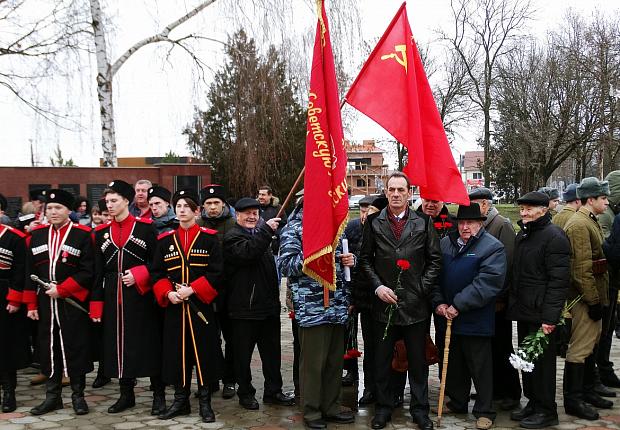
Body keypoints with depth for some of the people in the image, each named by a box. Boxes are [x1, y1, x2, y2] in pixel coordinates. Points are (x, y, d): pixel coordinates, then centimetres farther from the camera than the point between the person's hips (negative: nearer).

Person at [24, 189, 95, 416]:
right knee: (48, 348, 9)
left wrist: (61, 289, -15)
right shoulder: (37, 234, 9)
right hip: (45, 303, 4)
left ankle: (78, 395, 15)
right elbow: (30, 271, 9)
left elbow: (88, 271, -10)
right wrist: (31, 304, 5)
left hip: (73, 303, -4)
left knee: (75, 348, 3)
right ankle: (52, 396, 20)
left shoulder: (83, 235, -5)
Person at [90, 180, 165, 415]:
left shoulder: (145, 227, -3)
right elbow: (98, 272, 9)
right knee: (118, 344, 8)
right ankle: (126, 395, 21)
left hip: (141, 296, -4)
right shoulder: (101, 232, 9)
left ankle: (158, 395, 11)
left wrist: (138, 275, -17)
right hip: (113, 297, 4)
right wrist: (97, 304, 4)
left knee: (149, 344, 0)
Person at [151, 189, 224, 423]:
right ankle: (180, 400, 21)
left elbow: (216, 273, -7)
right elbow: (158, 274, 7)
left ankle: (205, 402, 14)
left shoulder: (209, 238, -1)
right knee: (177, 353, 7)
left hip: (202, 306, -2)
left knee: (204, 352, 2)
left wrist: (192, 290, -17)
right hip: (174, 308, 3)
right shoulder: (165, 240, 8)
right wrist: (168, 293, -11)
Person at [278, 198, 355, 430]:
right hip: (312, 307, -6)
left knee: (335, 359, 12)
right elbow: (285, 264, -12)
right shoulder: (294, 228, -4)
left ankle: (331, 406, 26)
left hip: (337, 306, 6)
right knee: (313, 362, 1)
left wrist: (349, 259, 4)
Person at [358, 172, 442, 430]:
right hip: (384, 302, 1)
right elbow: (365, 260, 4)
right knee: (382, 360, 11)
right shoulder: (373, 223, 1)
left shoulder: (423, 223, 1)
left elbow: (435, 260, 3)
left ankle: (420, 409, 25)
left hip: (416, 304, 0)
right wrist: (377, 286, -8)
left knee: (418, 361, 11)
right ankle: (383, 407, 27)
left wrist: (422, 288, -5)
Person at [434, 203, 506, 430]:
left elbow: (487, 283, -18)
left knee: (480, 367, 5)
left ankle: (484, 411, 19)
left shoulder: (492, 247, -9)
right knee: (452, 364, 17)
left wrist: (458, 305, -20)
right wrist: (438, 303, -7)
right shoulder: (444, 244, 8)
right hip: (446, 317, 5)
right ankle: (457, 403, 34)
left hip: (475, 320, -5)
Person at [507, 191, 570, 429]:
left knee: (542, 361, 0)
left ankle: (546, 410, 12)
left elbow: (559, 280, -18)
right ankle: (533, 403, 28)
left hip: (541, 314, -9)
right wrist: (512, 304, 15)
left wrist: (550, 316, -22)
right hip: (523, 311, 9)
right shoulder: (522, 235, 15)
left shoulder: (554, 237, -13)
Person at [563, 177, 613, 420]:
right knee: (580, 348, -4)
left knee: (591, 343, 18)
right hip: (584, 297, -10)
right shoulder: (579, 225, -18)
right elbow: (581, 269, -23)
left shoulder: (590, 222, 16)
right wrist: (593, 301, -21)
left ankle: (587, 391, 30)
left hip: (593, 295, 11)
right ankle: (573, 400, 3)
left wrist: (598, 299, 20)